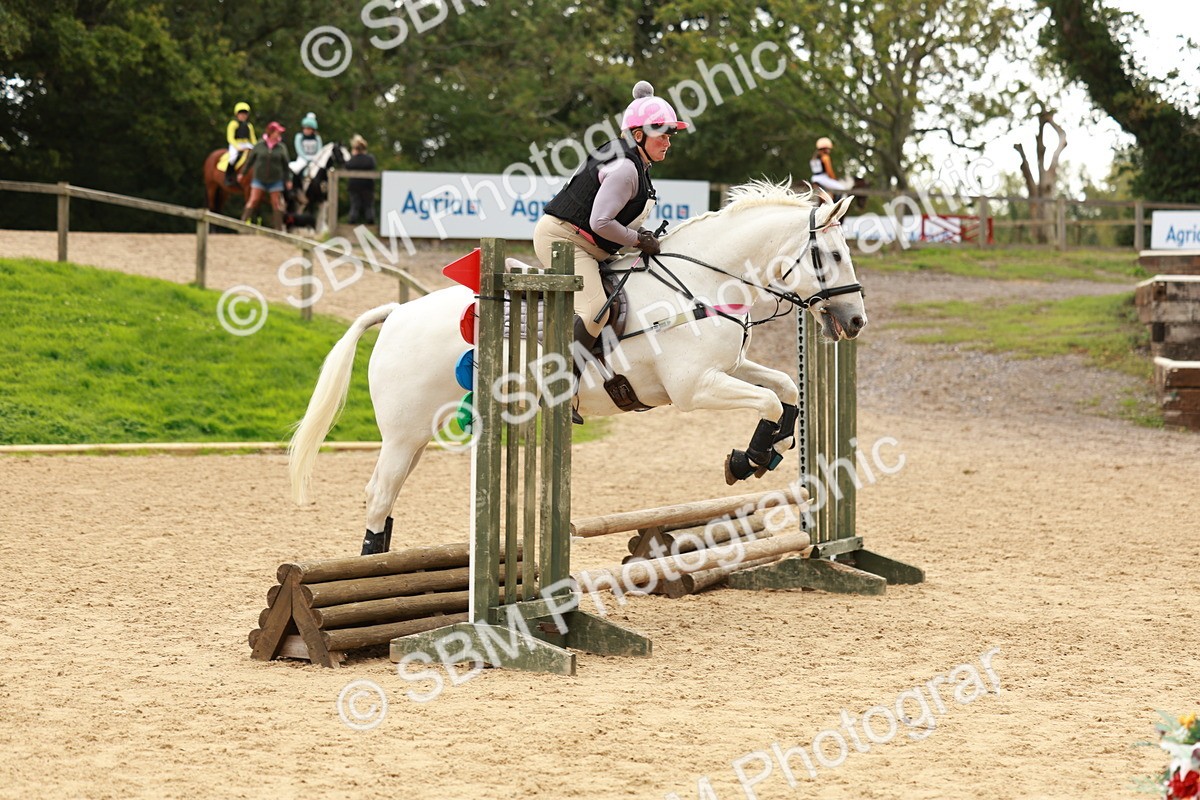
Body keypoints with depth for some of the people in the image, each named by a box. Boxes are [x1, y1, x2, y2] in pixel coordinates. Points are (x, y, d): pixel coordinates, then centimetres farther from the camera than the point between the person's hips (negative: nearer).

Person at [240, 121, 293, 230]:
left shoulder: (281, 147, -2)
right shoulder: (259, 146, -3)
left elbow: (285, 165, 2)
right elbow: (250, 160, 5)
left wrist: (288, 180, 0)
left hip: (275, 179, 1)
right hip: (259, 178, -1)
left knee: (276, 203, 5)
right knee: (253, 200, -4)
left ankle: (278, 228, 11)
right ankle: (243, 222, -1)